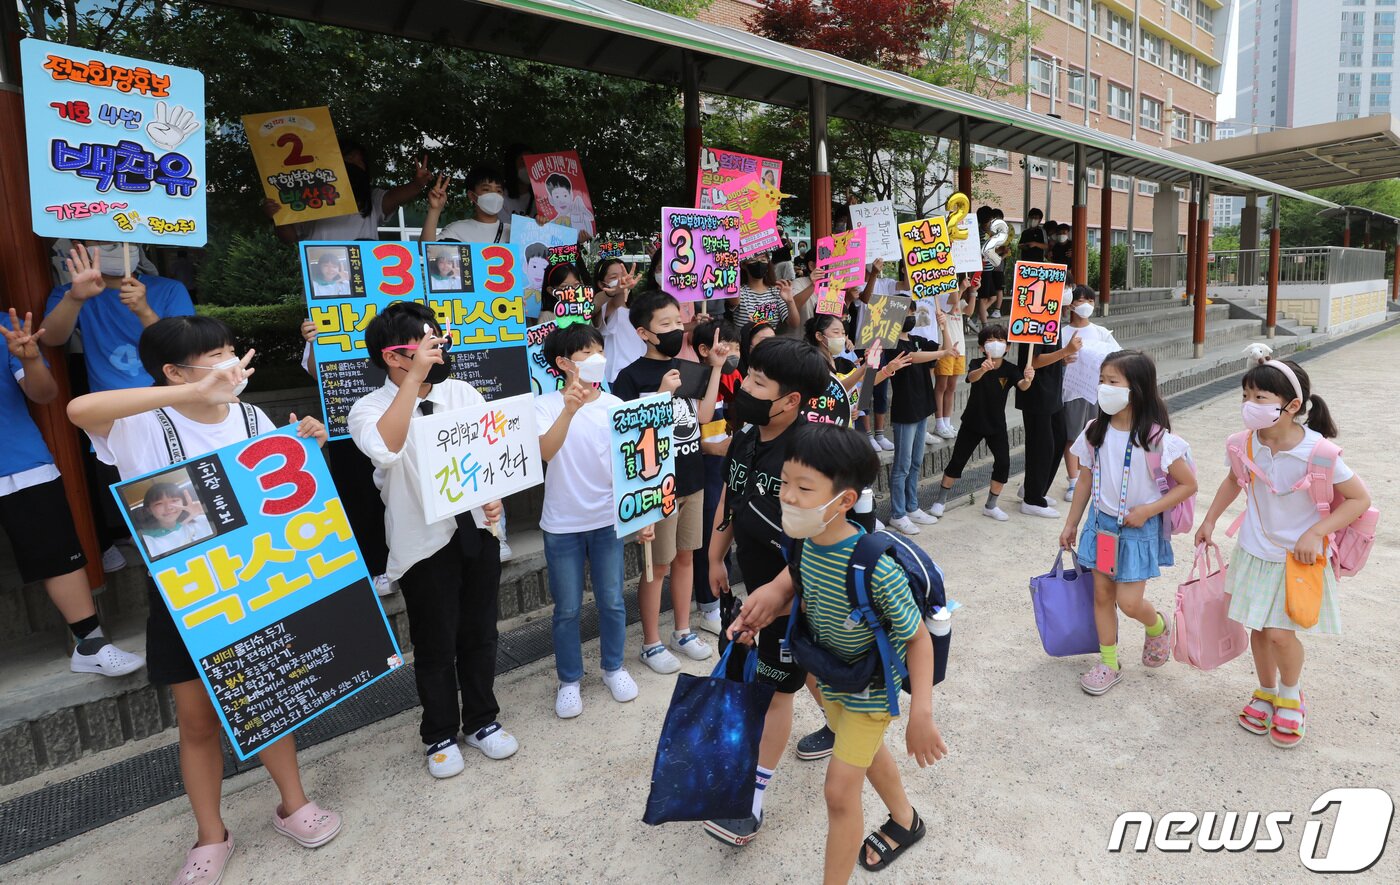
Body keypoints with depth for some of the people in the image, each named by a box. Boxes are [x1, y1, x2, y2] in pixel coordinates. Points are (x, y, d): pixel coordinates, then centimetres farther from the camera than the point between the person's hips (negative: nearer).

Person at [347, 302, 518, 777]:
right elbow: (385, 449, -33)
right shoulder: (370, 408, -10)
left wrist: (495, 497, -13)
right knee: (435, 644, 11)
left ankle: (483, 721, 38)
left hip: (477, 528, 4)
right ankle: (440, 736, 34)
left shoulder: (463, 393, 3)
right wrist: (416, 375, -33)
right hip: (424, 539, -3)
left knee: (480, 634, 17)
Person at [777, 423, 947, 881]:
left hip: (873, 685, -7)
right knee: (867, 750, 29)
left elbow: (919, 638, -25)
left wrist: (921, 714, -29)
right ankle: (905, 821, 58)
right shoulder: (805, 539, -20)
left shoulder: (877, 568, -39)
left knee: (840, 789, -2)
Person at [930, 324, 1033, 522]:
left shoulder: (1010, 369, -10)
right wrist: (983, 369, -60)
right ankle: (941, 501, 18)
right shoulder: (977, 363, -14)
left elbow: (1022, 386, -29)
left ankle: (990, 505, 13)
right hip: (972, 422, -1)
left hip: (997, 425, 2)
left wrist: (1027, 379, -54)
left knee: (1003, 463, -4)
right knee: (957, 461, 3)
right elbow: (972, 377, -36)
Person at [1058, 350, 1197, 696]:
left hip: (1138, 528, -4)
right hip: (1101, 522, 5)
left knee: (1129, 602, -2)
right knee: (1102, 594, 10)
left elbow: (1188, 485, -11)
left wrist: (1147, 511, -19)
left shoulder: (1157, 439, -19)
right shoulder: (1096, 432, -3)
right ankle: (1109, 663, 25)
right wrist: (1071, 524, 10)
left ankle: (1158, 627, 33)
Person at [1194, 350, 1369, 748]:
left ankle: (1291, 694, 24)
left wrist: (1315, 533, -21)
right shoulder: (1247, 444, -9)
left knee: (1280, 632, -6)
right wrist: (1210, 520, 11)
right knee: (1258, 629, 12)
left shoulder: (1316, 452, -23)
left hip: (1298, 556, -4)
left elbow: (1360, 498, -13)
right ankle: (1266, 692, 36)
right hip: (1255, 551, 4)